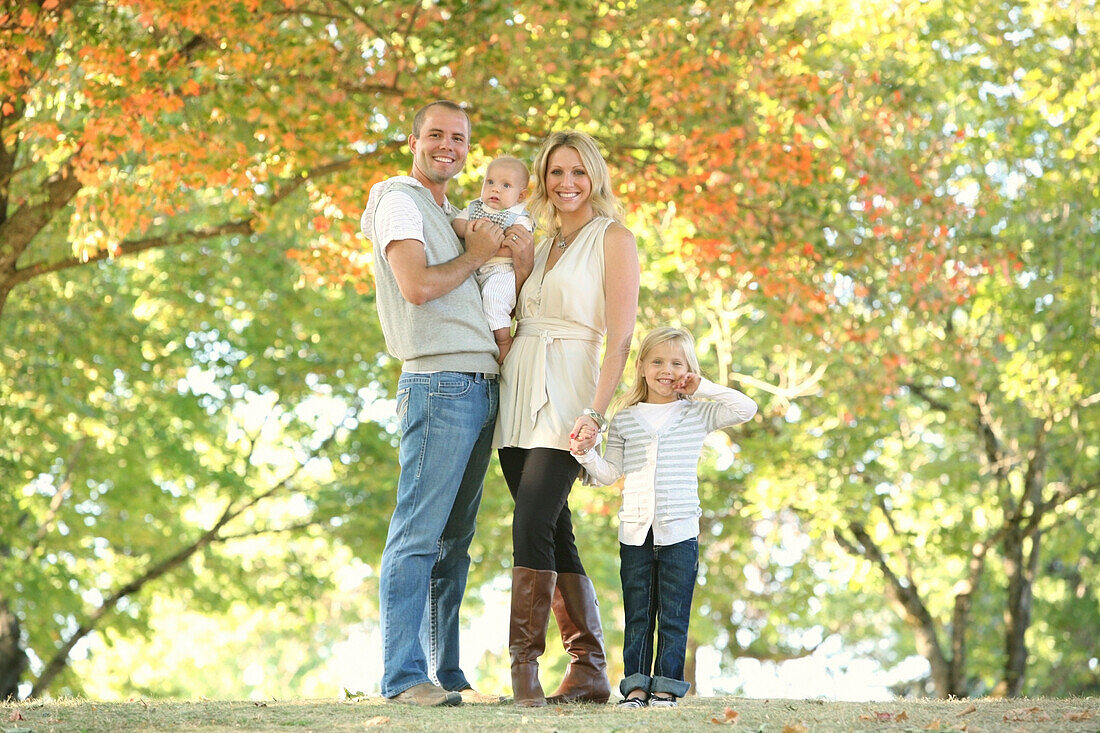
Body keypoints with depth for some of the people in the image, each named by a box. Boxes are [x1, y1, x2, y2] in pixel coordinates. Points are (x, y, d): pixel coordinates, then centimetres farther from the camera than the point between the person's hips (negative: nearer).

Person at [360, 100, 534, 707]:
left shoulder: (451, 215, 25)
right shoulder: (400, 202, -1)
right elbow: (416, 286, -16)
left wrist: (520, 262, 6)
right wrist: (476, 254, -2)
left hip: (481, 385, 9)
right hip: (439, 383, -9)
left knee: (454, 541, 8)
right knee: (418, 535, -11)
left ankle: (446, 674, 10)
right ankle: (403, 675, -13)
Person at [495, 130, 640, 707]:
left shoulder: (612, 238, 0)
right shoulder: (541, 246, 20)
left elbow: (620, 336, -8)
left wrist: (595, 412, -18)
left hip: (566, 396, -6)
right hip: (517, 393, 6)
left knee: (532, 524, -17)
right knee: (554, 532, 4)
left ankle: (524, 666, -15)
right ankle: (589, 670, 7)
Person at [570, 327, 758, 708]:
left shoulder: (697, 415, 5)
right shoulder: (625, 419, 9)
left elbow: (745, 409, -6)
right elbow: (609, 473, 10)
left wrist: (703, 387, -4)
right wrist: (586, 452, -7)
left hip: (680, 532, -1)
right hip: (635, 531, 2)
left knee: (673, 616, 1)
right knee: (637, 615, 5)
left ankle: (666, 685, 7)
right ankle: (635, 684, 8)